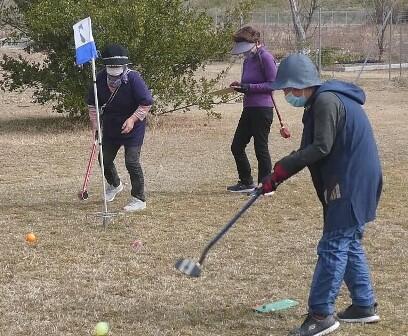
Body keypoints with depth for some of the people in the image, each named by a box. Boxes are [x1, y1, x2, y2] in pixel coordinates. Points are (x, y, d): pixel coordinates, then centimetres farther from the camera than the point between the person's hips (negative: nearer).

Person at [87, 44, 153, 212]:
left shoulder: (133, 78, -21)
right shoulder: (100, 78, -7)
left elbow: (147, 102, -17)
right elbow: (92, 102, 7)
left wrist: (133, 119, -25)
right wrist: (94, 121, -2)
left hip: (132, 128, -6)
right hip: (110, 127, 6)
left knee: (131, 161, -15)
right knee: (105, 159, 14)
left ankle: (139, 199, -4)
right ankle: (115, 185, 46)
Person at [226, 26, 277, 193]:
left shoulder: (265, 57, -10)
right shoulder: (248, 59, 15)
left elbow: (273, 84, -14)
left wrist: (249, 87, -19)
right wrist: (240, 86, 2)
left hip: (262, 109, -9)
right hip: (249, 109, 9)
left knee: (260, 148, -3)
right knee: (237, 146, 10)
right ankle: (246, 182, 21)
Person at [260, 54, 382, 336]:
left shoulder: (326, 101, -16)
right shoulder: (321, 101, 16)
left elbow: (321, 148, -21)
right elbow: (310, 150, 15)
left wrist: (281, 169, -16)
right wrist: (277, 177, 8)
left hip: (350, 186, -10)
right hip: (351, 183, 10)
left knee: (334, 247, -8)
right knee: (349, 244, 17)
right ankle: (364, 305, 25)